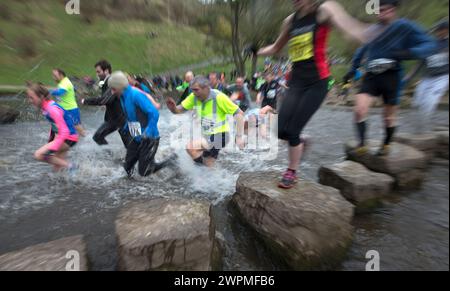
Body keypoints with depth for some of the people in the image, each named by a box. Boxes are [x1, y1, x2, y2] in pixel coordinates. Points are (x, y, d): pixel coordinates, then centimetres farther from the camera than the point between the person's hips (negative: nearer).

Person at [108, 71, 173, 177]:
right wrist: (126, 127, 14)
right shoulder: (123, 96, 7)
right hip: (137, 139, 9)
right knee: (128, 167, 12)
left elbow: (154, 114, -25)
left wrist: (147, 132, -29)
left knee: (143, 172, -3)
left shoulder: (136, 95, -20)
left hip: (149, 139, -9)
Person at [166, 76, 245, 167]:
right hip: (207, 136, 7)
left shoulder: (219, 97, -21)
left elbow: (239, 113, -19)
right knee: (208, 166, 15)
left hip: (219, 136, -6)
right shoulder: (194, 97, -6)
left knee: (191, 147, -23)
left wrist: (239, 137, -22)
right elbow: (179, 110, -1)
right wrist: (173, 108, -25)